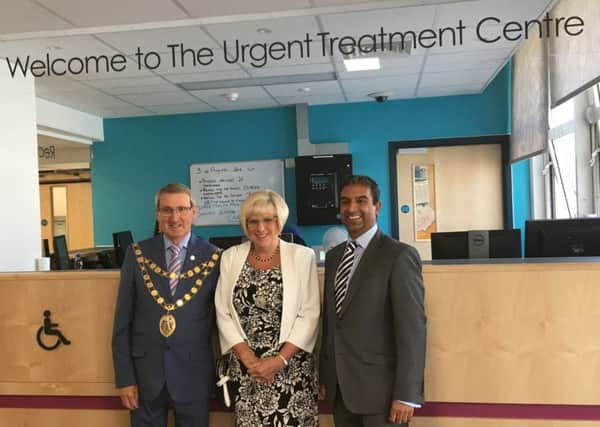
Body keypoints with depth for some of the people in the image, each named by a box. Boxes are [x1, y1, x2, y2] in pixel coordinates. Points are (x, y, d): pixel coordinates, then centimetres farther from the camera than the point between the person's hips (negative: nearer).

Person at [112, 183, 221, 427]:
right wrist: (124, 377, -2)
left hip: (193, 372, -1)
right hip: (145, 370, 1)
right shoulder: (137, 254, -1)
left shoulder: (213, 257, -5)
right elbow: (123, 319, 1)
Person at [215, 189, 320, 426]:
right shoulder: (231, 257, 3)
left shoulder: (302, 256, -4)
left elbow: (309, 316, -6)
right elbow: (224, 314, 2)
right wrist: (249, 360, -7)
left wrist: (279, 360, -13)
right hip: (245, 369, 2)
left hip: (292, 368, -2)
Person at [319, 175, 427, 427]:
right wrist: (324, 377, 11)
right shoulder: (333, 257, 10)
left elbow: (412, 328, -14)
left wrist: (406, 395, -16)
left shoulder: (399, 256, -11)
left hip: (380, 388, -6)